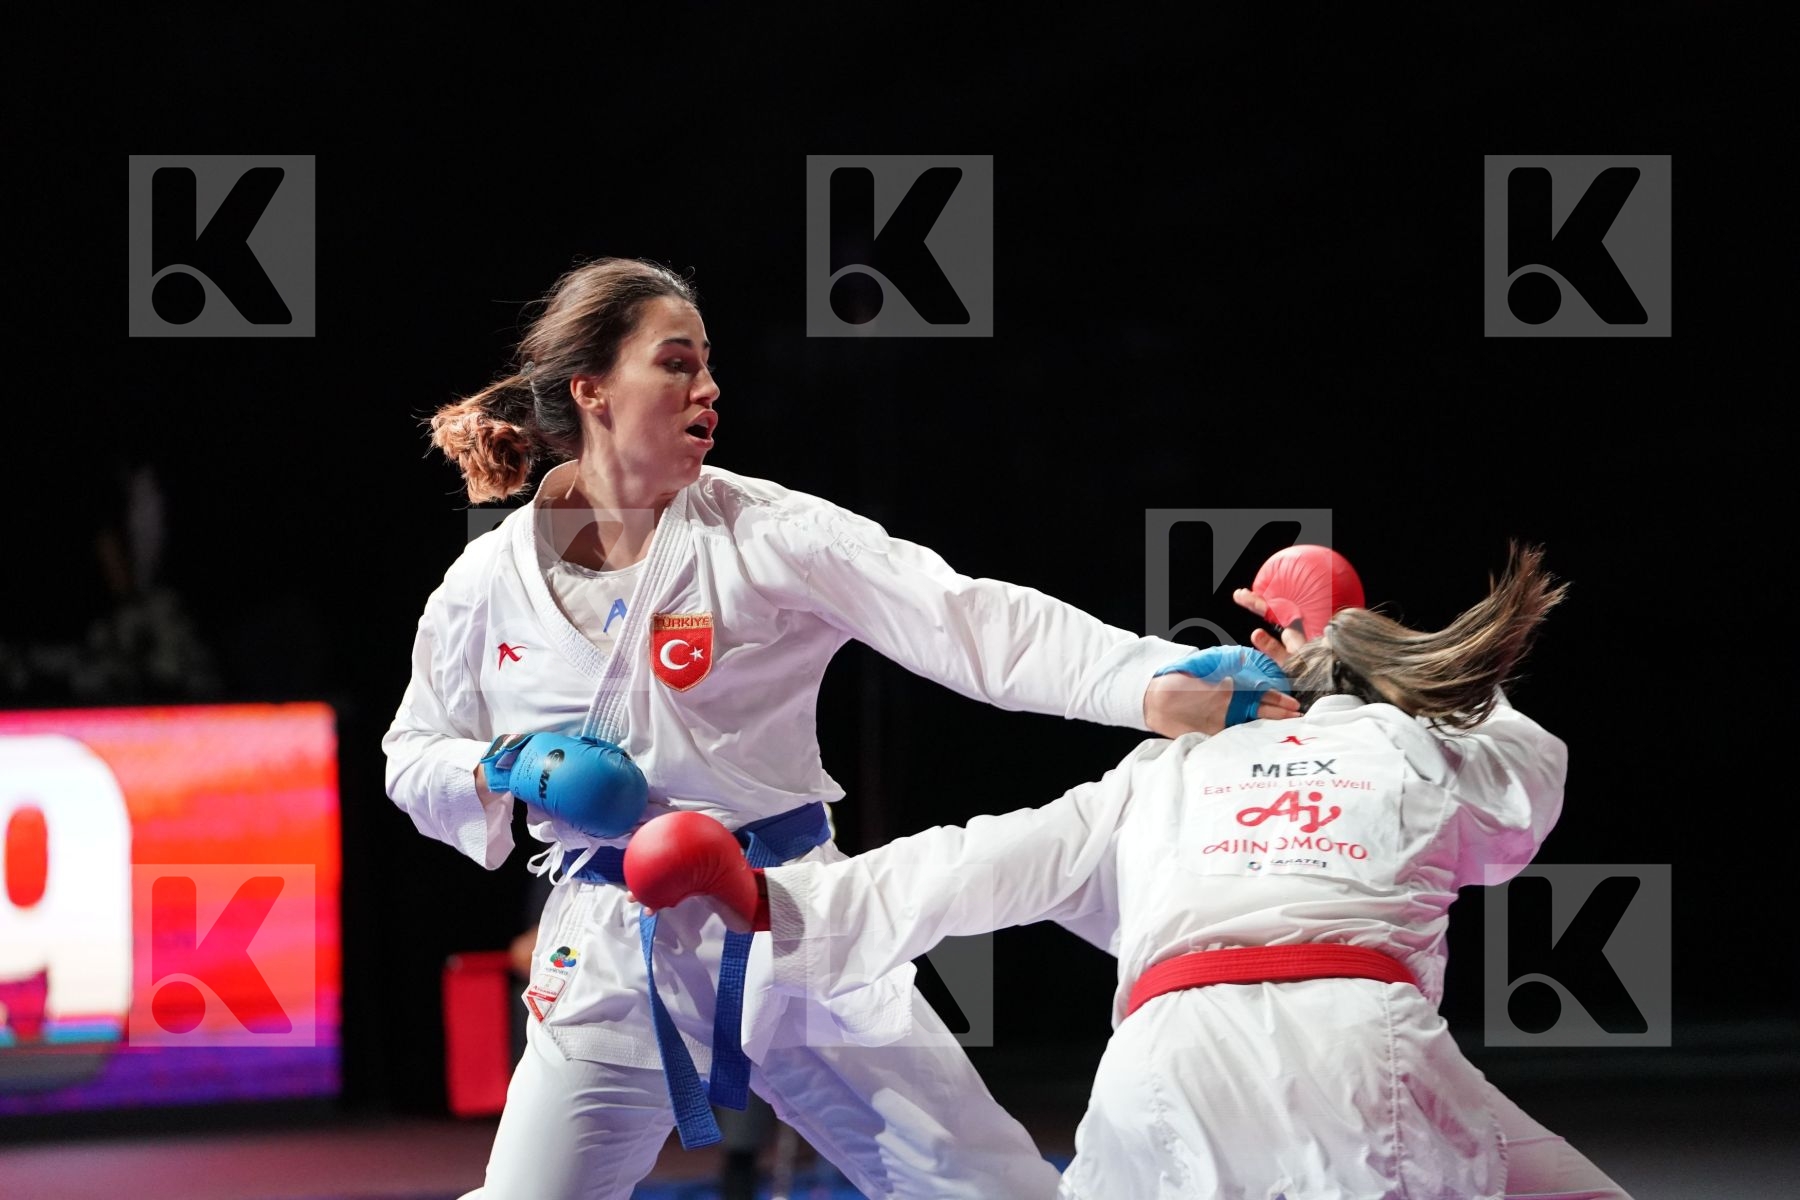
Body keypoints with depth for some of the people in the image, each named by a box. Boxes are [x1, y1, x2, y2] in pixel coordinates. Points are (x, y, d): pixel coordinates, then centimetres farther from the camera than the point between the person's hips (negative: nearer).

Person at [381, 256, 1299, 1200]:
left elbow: (970, 623, -15)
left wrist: (1163, 684, -29)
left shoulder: (765, 535, -6)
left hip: (791, 928, 0)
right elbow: (414, 760, 13)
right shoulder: (489, 582, -1)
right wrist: (506, 769, -10)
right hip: (607, 953, 1)